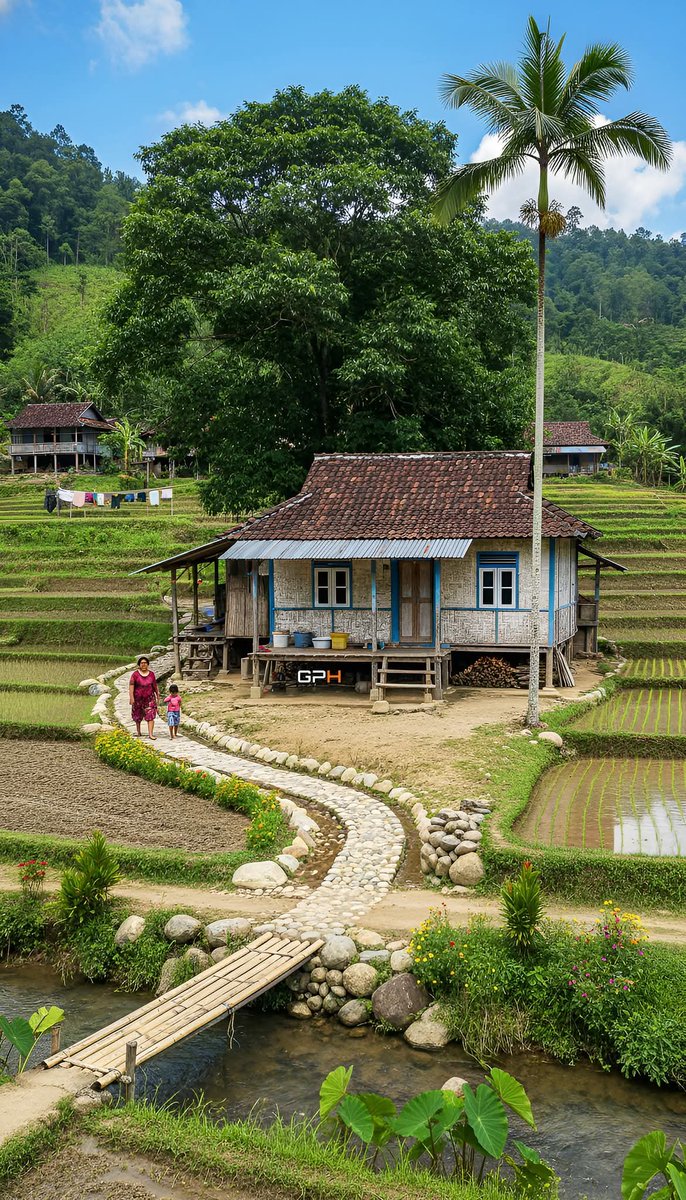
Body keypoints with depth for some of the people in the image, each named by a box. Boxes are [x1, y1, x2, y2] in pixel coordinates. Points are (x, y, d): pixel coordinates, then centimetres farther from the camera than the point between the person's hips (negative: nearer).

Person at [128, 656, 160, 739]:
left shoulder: (151, 674, 3)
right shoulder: (135, 674, -6)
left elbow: (155, 685, 12)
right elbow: (131, 686, -12)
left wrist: (158, 696, 18)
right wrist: (131, 697, -20)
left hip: (149, 698, 1)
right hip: (138, 698, -1)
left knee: (150, 716, -10)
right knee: (138, 716, 13)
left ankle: (151, 734, -15)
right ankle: (138, 732, 32)